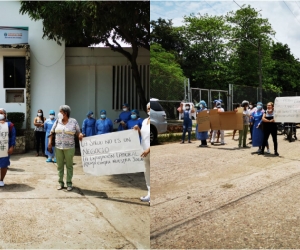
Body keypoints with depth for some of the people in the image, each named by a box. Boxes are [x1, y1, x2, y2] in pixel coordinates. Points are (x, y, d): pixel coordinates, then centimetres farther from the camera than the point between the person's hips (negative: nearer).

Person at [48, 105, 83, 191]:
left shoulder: (73, 121, -1)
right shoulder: (58, 121, 5)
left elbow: (78, 132, 1)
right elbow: (51, 132, 11)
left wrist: (80, 135, -22)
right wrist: (49, 142, 1)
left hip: (69, 148, -3)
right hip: (58, 147, 3)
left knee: (69, 165, 4)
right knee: (60, 165, 8)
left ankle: (69, 183, 13)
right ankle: (61, 182, 19)